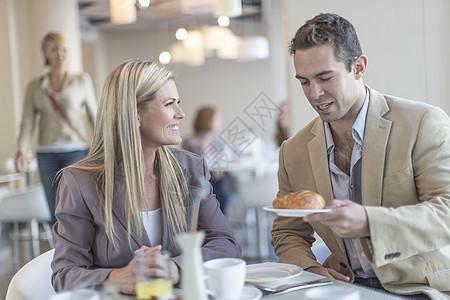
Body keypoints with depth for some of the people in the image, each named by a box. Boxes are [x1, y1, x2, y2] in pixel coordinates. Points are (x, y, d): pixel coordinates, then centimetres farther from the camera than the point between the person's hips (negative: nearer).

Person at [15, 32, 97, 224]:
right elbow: (27, 122, 5)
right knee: (55, 213, 6)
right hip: (47, 154, 3)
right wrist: (21, 151, -10)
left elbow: (94, 116, 9)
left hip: (75, 151, -2)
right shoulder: (34, 86, 9)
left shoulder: (82, 80, 5)